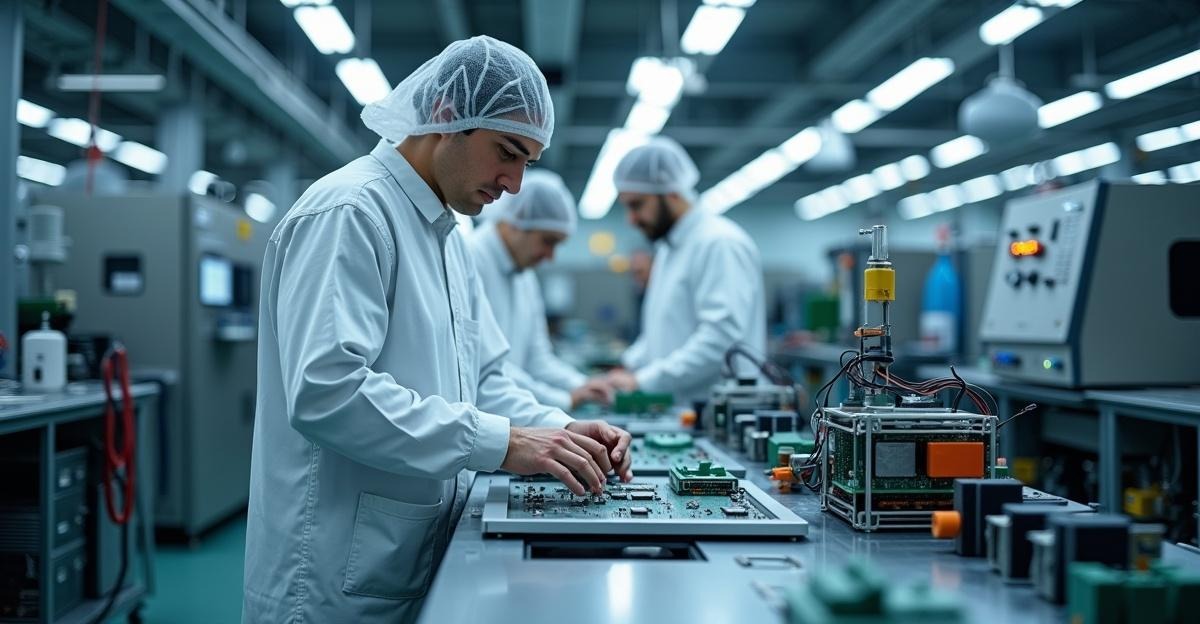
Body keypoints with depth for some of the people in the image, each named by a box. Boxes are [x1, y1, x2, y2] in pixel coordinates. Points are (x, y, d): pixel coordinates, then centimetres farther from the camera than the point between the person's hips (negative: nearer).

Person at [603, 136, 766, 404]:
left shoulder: (720, 244, -11)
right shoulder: (668, 249, 20)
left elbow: (720, 336, -21)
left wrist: (643, 381, -20)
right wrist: (629, 367, 11)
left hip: (717, 410, -8)